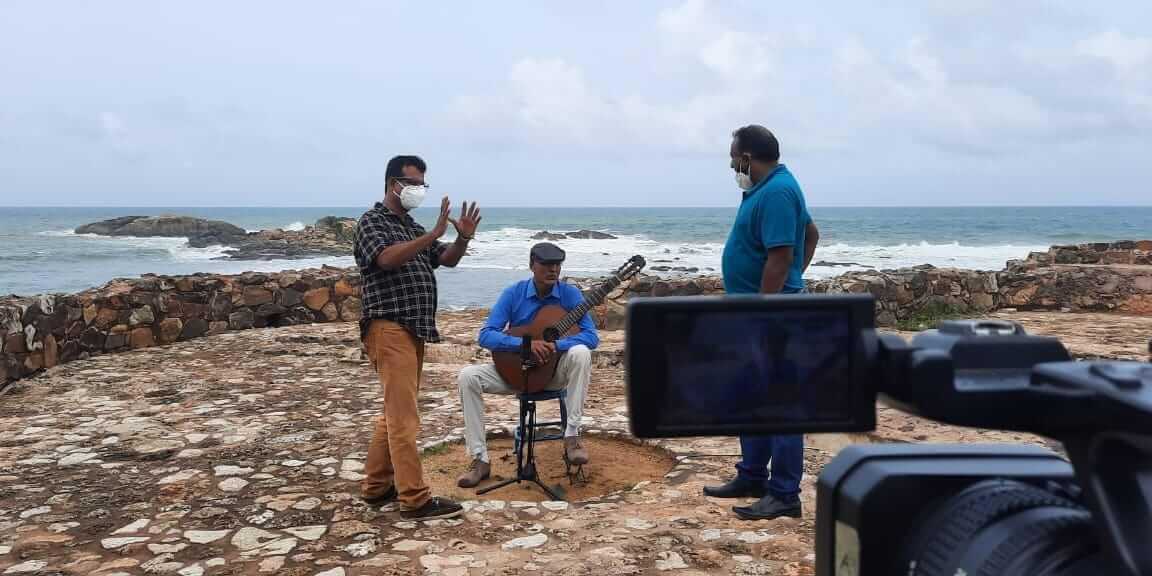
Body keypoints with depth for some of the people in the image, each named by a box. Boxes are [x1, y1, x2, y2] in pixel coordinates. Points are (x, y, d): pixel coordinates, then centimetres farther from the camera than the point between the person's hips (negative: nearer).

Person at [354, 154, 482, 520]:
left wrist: (464, 237, -5)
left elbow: (448, 260, 15)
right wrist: (433, 234, -31)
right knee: (404, 415, -11)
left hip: (413, 330, 9)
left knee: (396, 412, 14)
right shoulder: (372, 221, -5)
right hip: (389, 329, -9)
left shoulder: (412, 228, 21)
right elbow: (387, 258, -24)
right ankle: (415, 500, -9)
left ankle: (376, 486, 24)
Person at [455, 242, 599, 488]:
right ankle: (480, 458, -16)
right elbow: (486, 335, -15)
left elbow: (592, 337, -16)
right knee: (468, 377, -21)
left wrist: (556, 345, -32)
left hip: (556, 370, -1)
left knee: (580, 353, -33)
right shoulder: (514, 293, -8)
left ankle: (572, 436, -25)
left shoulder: (570, 294, -9)